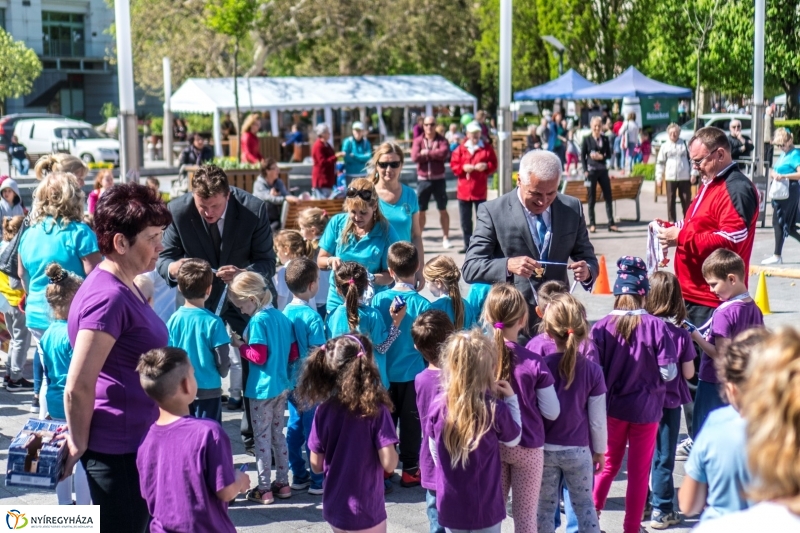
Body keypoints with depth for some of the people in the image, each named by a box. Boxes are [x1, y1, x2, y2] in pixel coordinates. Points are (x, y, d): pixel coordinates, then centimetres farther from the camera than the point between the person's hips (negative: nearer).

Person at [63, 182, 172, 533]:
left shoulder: (125, 288, 10)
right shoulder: (108, 297, -22)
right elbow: (78, 386, -24)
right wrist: (79, 445, -12)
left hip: (136, 441, 10)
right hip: (117, 449, -10)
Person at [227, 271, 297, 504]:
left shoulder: (258, 321, -17)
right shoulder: (282, 317, 6)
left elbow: (259, 356, -20)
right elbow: (294, 353, 8)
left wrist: (240, 345, -7)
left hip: (262, 388, -8)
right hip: (282, 386, 8)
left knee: (262, 437, 1)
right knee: (278, 434, 17)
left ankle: (264, 489, 7)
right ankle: (282, 483, 23)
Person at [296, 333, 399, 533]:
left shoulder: (324, 410, -7)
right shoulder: (376, 409, -18)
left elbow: (316, 465, -1)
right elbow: (389, 464, -19)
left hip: (334, 508, 4)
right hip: (366, 511, -4)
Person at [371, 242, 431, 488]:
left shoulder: (379, 299, -11)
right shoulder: (422, 304, -16)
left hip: (385, 372, 2)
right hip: (413, 372, -2)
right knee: (411, 420, 10)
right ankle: (410, 470, 16)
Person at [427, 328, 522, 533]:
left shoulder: (438, 407, -10)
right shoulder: (495, 409, -18)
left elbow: (435, 452, 3)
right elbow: (513, 440, 2)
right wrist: (511, 399, 6)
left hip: (451, 504, 2)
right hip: (485, 505, -2)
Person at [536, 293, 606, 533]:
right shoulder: (592, 370, -11)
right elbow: (597, 419, -6)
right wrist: (600, 451, 9)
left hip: (544, 448, 0)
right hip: (578, 450, 0)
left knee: (546, 505, 13)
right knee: (584, 504, 15)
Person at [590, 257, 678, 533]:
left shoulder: (602, 327, -12)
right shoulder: (657, 326, -15)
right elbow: (668, 372, -14)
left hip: (612, 407, 2)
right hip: (645, 409, -2)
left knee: (609, 465, 21)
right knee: (639, 471, 11)